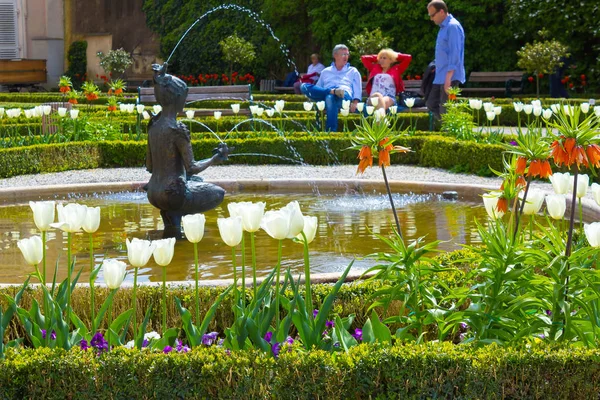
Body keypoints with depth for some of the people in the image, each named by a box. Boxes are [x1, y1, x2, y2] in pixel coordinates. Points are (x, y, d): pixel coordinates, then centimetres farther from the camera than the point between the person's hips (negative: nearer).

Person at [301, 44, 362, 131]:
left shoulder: (353, 71, 26)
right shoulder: (325, 72, 32)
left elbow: (357, 89, 15)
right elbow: (317, 88, 27)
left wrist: (354, 103, -3)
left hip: (344, 95, -3)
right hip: (325, 94, 3)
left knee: (330, 98, -42)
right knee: (304, 86, -23)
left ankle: (331, 131, -46)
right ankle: (333, 91, -37)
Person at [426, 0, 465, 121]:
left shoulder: (453, 26, -14)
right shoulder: (443, 27, 15)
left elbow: (455, 54, -20)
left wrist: (448, 78, -24)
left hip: (449, 77, -10)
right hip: (440, 77, 10)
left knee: (445, 111, -6)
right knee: (431, 104, 11)